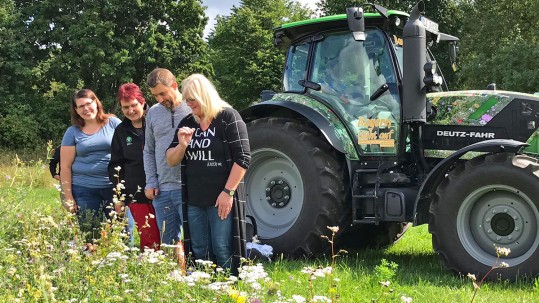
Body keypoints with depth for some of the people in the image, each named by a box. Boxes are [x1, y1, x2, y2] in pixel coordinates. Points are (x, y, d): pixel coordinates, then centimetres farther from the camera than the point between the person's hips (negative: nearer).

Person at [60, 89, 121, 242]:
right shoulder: (73, 132, 7)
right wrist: (68, 197, 0)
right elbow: (65, 166, 6)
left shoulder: (113, 123, 5)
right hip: (85, 191, 1)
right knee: (90, 236, 0)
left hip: (114, 187, 0)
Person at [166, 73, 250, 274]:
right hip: (194, 200, 6)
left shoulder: (228, 118, -6)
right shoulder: (187, 123, 12)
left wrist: (228, 192, -17)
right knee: (199, 252, 11)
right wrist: (182, 145, -10)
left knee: (222, 250, -5)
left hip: (221, 200, -6)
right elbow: (171, 161, 11)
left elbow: (242, 158, -12)